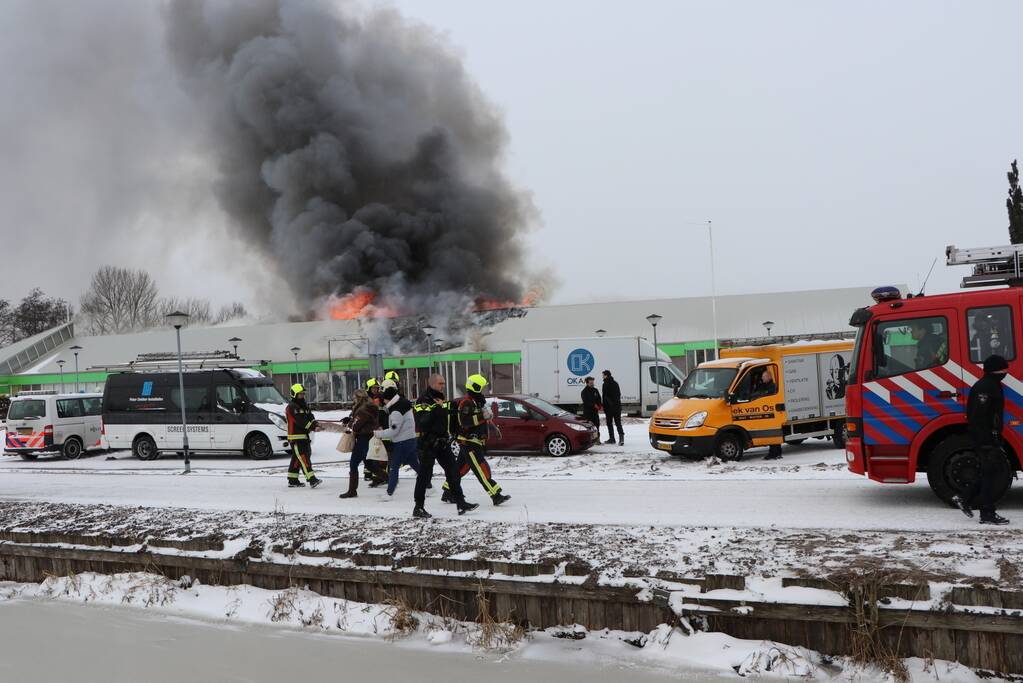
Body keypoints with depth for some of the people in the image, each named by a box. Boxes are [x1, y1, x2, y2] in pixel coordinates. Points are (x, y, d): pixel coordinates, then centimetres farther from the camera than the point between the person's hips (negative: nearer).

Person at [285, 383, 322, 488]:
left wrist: (314, 423, -13)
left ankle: (292, 480, 21)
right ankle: (312, 480, -21)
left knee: (297, 459, 14)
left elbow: (310, 418, 9)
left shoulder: (304, 406, 17)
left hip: (304, 436, 9)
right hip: (296, 437, -9)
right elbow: (301, 421, -23)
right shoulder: (292, 407, -13)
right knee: (304, 459, -14)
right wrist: (312, 426, -26)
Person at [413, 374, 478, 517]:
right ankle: (418, 508, 8)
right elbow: (421, 423, -25)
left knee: (453, 472, 5)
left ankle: (461, 503, 10)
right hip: (428, 444, -8)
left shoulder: (442, 400, 15)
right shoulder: (423, 401, -13)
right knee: (424, 475, -1)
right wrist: (434, 410, -30)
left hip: (443, 443, 8)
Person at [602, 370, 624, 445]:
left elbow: (605, 397, -12)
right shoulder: (615, 383, 13)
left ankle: (612, 438, 7)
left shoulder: (605, 384, -10)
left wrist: (604, 408, -8)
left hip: (609, 406, -6)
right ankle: (621, 436, -14)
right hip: (617, 405, 6)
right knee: (618, 422, 5)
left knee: (609, 423, 5)